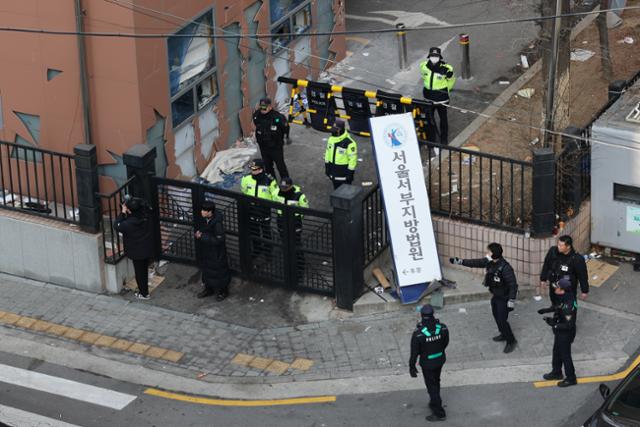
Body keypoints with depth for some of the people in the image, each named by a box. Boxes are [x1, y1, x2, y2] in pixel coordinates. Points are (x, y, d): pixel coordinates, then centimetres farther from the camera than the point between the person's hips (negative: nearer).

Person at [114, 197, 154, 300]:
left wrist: (123, 213, -19)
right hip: (148, 250, 6)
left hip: (137, 252, -6)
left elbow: (116, 226, -17)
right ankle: (144, 290, 39)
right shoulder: (145, 217, -14)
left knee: (140, 273, 13)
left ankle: (144, 294, 27)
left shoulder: (129, 223, -31)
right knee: (144, 271, 23)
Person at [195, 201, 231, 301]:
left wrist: (203, 237, -28)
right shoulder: (204, 220, -6)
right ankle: (208, 289, 43)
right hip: (206, 251, 8)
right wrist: (198, 234, -10)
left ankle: (223, 291, 32)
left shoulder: (217, 223, -31)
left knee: (219, 271, 11)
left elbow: (218, 240, -28)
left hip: (216, 252, -8)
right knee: (206, 270, 22)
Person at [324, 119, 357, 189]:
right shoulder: (331, 139, -1)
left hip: (344, 170, -7)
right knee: (336, 189, 17)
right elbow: (328, 153, 10)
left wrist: (350, 173, -17)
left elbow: (353, 158, -19)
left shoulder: (349, 143, -23)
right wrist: (327, 167, 12)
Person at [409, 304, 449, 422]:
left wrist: (412, 367, -4)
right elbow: (445, 342, -1)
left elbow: (414, 352, -20)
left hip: (427, 363, -4)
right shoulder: (442, 328, -20)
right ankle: (434, 403, 49)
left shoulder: (418, 334, -31)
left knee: (432, 387, 13)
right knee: (435, 382, 28)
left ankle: (439, 413, 24)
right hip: (440, 359, 4)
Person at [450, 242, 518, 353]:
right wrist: (460, 261, 5)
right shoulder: (489, 262, -8)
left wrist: (511, 301, -27)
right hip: (495, 295, 9)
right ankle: (504, 334, 43)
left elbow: (513, 285, -28)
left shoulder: (505, 268, -32)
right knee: (496, 315, 22)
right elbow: (476, 263, 6)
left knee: (502, 320, -4)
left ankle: (511, 341, 12)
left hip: (503, 298, -9)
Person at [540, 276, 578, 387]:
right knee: (557, 352, 26)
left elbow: (569, 324, -32)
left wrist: (554, 324, -30)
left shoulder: (568, 306, -36)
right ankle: (556, 372, 46)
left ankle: (571, 378, 27)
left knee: (565, 355, 9)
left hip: (566, 334, -9)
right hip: (560, 332, 9)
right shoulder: (565, 298, -8)